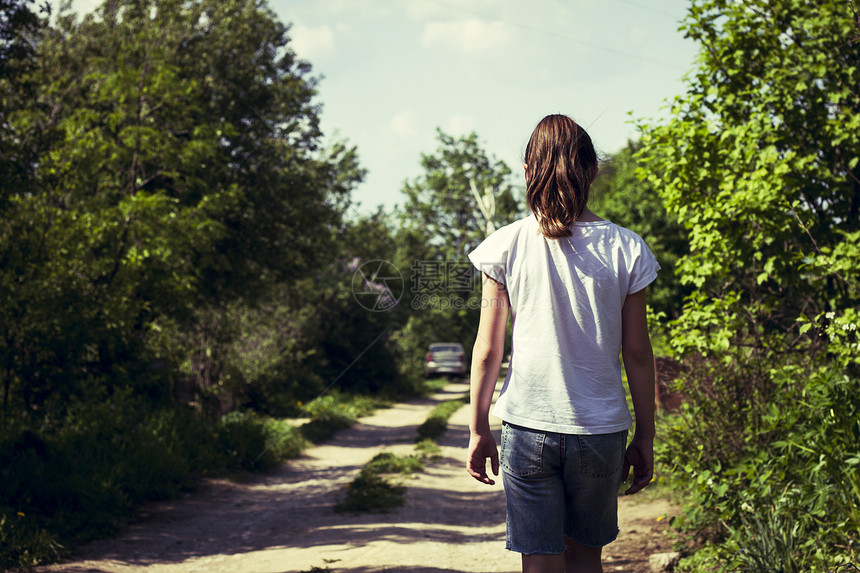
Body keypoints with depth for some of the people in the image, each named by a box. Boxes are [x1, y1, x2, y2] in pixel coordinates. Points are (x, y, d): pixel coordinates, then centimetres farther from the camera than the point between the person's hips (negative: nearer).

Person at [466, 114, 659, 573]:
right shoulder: (624, 249, -3)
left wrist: (478, 430, 9)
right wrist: (645, 437, 10)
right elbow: (637, 354, 0)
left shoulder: (506, 247, -5)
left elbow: (487, 351, -2)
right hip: (601, 429, 1)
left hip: (527, 427, -1)